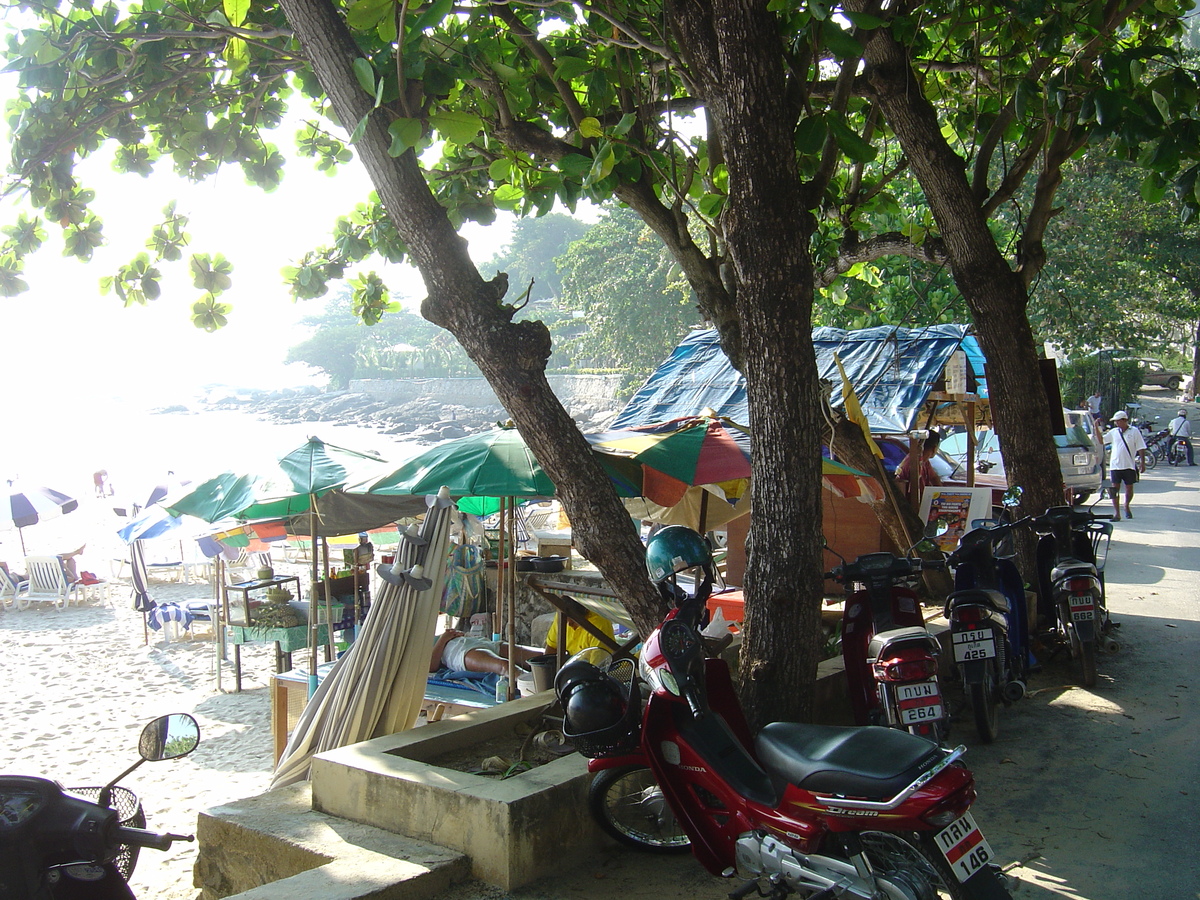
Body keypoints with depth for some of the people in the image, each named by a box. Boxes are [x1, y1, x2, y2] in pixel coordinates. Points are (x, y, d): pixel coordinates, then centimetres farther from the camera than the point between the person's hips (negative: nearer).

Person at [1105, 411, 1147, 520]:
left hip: (1129, 466, -2)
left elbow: (1141, 448, -2)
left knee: (1129, 489, 8)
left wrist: (1142, 463, -7)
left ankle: (1126, 506, 33)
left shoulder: (1134, 431, -2)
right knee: (1115, 489, -3)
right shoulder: (1113, 432, 8)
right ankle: (1116, 512, -1)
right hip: (1115, 465, 2)